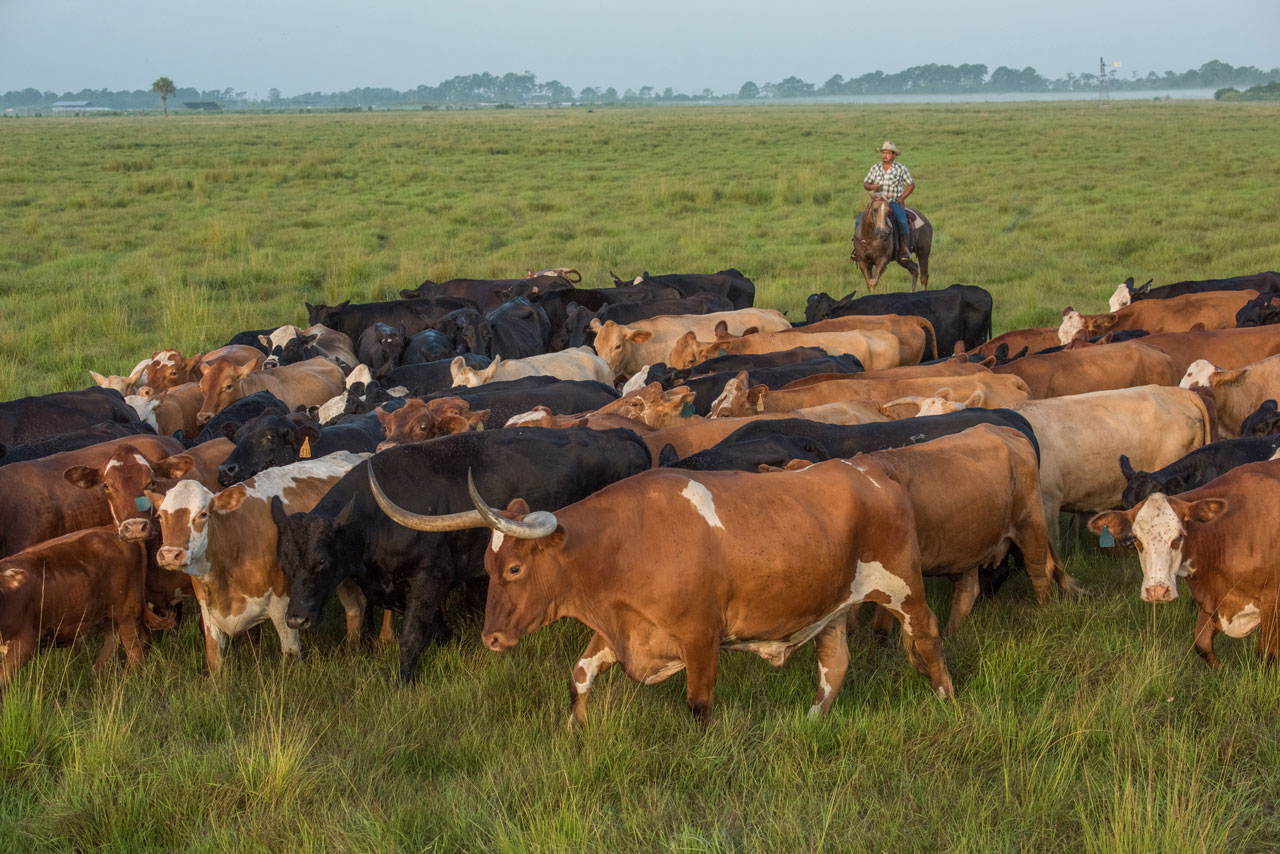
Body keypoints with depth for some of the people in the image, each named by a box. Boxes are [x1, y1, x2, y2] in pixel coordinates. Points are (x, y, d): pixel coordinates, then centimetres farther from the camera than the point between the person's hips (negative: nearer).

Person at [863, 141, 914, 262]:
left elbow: (911, 185, 7)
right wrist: (871, 186, -12)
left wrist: (902, 198, -6)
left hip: (895, 203, -3)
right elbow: (865, 183, 12)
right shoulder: (875, 168, 8)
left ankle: (903, 248, -17)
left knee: (902, 221, -32)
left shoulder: (901, 168, 1)